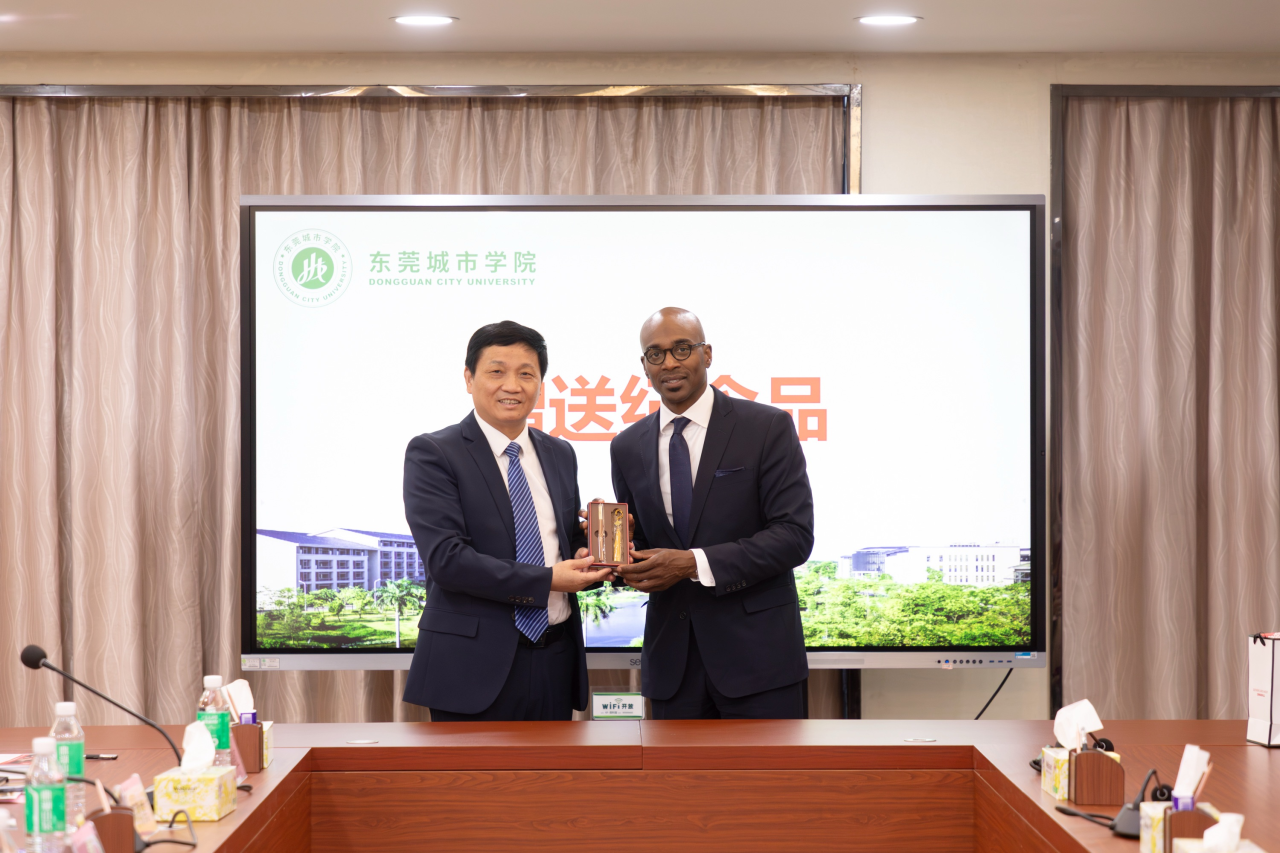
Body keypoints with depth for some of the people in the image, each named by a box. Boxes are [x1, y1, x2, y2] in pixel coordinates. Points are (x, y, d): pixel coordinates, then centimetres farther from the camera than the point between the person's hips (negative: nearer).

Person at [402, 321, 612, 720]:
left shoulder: (560, 454, 13)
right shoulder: (431, 454, -6)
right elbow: (446, 558, -16)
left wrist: (589, 557, -4)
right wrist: (546, 580, -18)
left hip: (557, 659, 6)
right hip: (476, 668, -6)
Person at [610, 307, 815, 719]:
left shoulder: (767, 427, -4)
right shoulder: (628, 447, 10)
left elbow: (794, 535, -11)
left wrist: (695, 564, -19)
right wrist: (625, 562, -9)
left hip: (756, 651, -4)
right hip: (671, 657, 4)